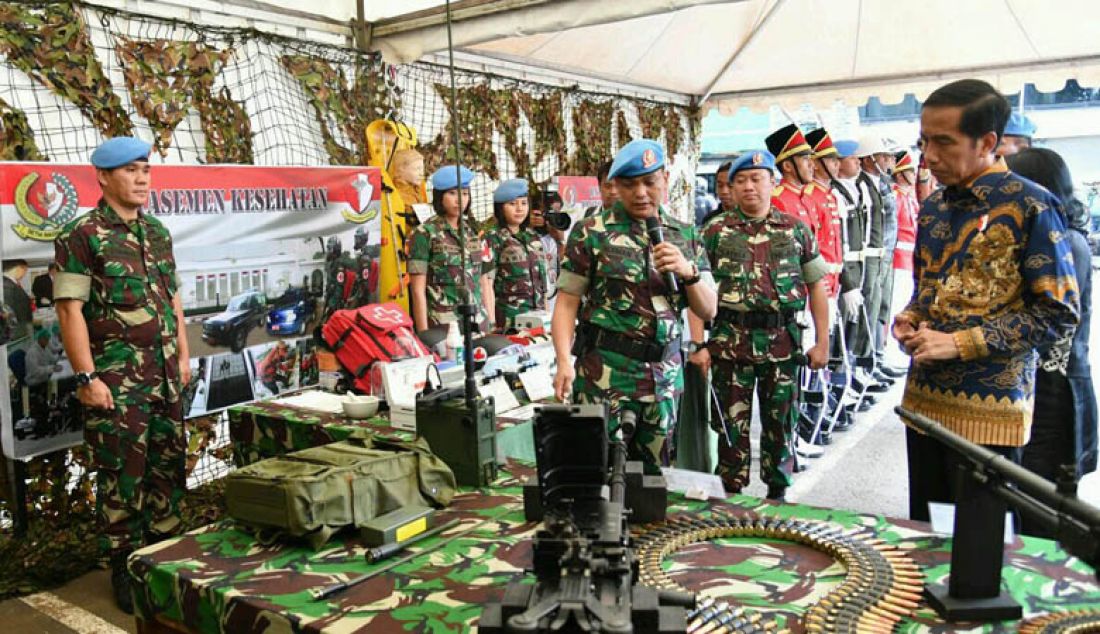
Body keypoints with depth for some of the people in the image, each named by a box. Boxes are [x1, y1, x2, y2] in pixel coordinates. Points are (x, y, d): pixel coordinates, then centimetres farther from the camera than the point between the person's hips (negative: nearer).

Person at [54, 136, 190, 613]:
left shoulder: (157, 232, 12)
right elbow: (70, 309, -12)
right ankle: (124, 570, 17)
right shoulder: (81, 236, -8)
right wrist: (86, 378, -16)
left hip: (165, 374, 6)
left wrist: (183, 356, 13)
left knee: (169, 466, 12)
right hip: (115, 377, -6)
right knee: (123, 475, 2)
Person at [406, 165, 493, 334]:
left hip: (478, 324, 4)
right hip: (442, 326, -4)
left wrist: (491, 325, 8)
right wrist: (424, 334, -9)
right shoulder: (425, 233, -3)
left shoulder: (475, 232, 11)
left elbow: (485, 283, 13)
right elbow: (418, 290, -5)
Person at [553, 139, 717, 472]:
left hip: (665, 375, 4)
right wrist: (564, 361, -14)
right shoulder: (591, 233, 0)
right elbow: (567, 303, -2)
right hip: (605, 373, -4)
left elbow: (708, 310, 10)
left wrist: (688, 271, -8)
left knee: (652, 474, 11)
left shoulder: (686, 235, 11)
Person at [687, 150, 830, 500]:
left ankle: (777, 492, 29)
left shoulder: (796, 229, 6)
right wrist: (699, 345, -8)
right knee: (733, 422, 7)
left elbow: (817, 286, 8)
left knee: (781, 422, 11)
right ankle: (732, 494, 21)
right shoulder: (715, 231, 3)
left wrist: (822, 342, 3)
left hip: (783, 341, 1)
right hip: (731, 341, -1)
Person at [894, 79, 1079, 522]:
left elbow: (1059, 314, -12)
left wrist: (961, 343, -18)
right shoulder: (933, 206, 10)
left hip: (988, 409, -6)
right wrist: (908, 319, 0)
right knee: (923, 532, 15)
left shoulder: (1029, 206, -9)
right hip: (923, 398, 6)